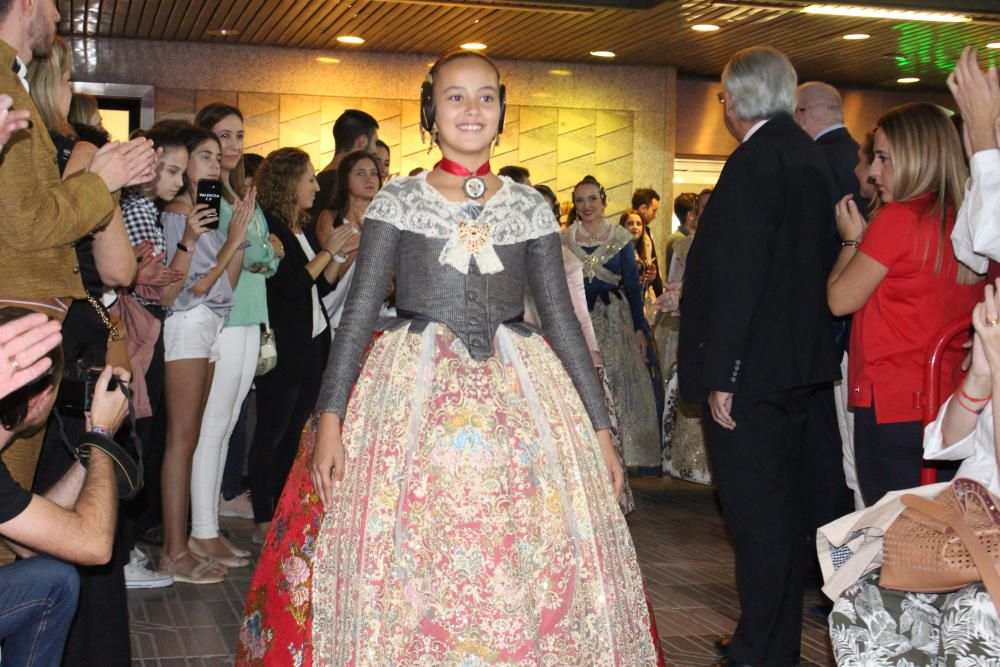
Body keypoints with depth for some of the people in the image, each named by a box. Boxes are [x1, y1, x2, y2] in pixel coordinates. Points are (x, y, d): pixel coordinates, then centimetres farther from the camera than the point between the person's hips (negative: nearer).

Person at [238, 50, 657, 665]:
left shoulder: (530, 207, 8)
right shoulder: (398, 201, 4)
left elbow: (560, 316, 8)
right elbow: (360, 310, 1)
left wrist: (600, 428, 6)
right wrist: (330, 418, -7)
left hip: (520, 395, 1)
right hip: (413, 392, -1)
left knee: (534, 574, 0)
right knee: (407, 573, -1)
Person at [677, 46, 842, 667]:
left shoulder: (756, 159, -16)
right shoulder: (812, 155, 13)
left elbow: (738, 276, -22)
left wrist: (721, 376, -20)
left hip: (751, 368, -10)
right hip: (798, 362, 10)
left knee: (755, 509, -3)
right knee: (783, 503, 17)